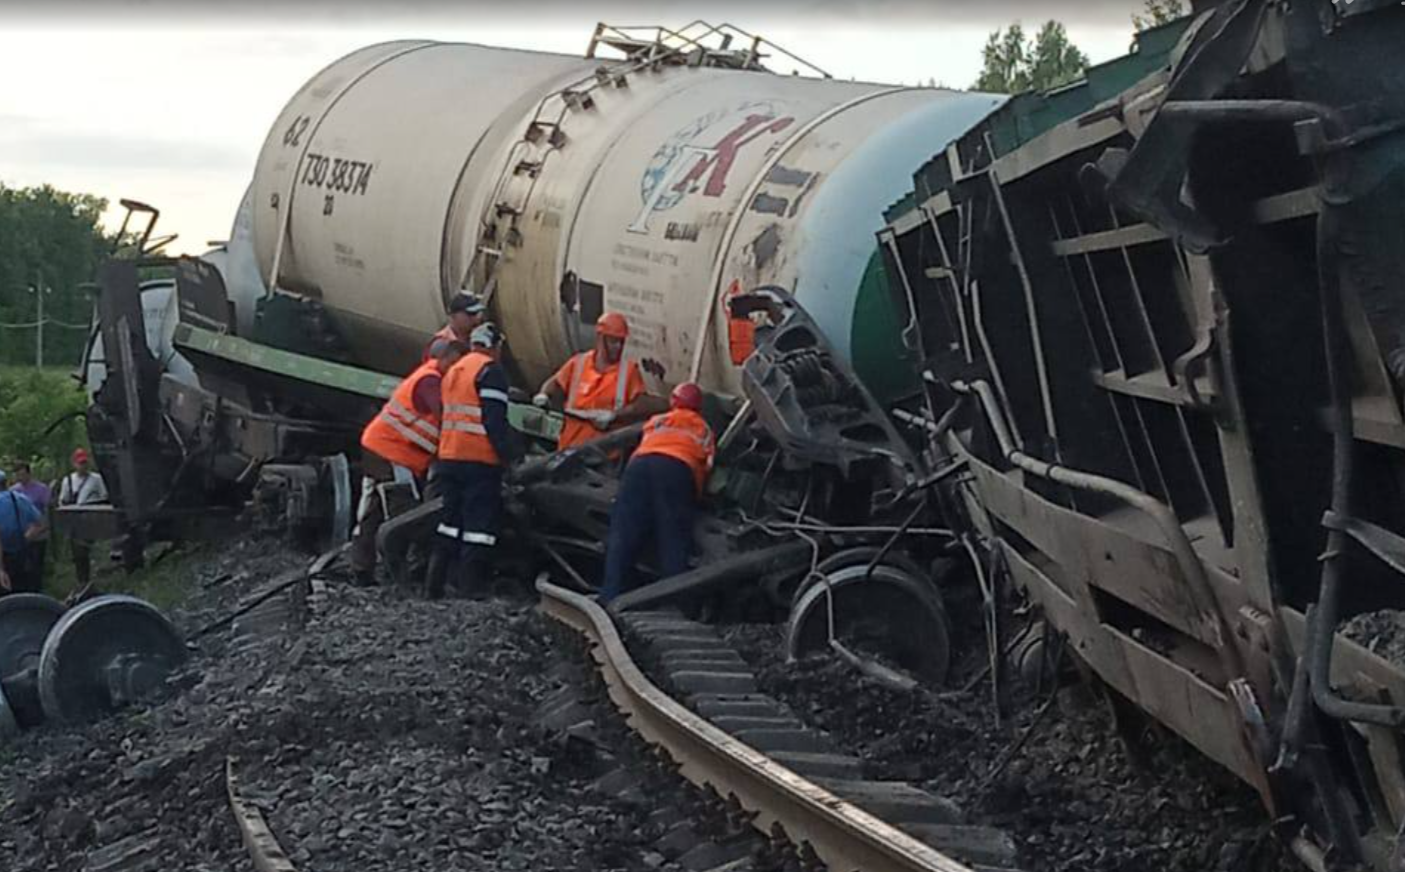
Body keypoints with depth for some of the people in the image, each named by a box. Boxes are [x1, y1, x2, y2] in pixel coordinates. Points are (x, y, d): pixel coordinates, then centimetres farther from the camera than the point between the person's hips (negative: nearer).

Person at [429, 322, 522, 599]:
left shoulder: (454, 371, 18)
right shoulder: (490, 371, -9)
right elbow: (495, 421, -17)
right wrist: (512, 454, -13)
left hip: (448, 457, 8)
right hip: (480, 461, -8)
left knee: (451, 519, 14)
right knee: (480, 521, -4)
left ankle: (439, 580, 16)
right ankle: (470, 584, -6)